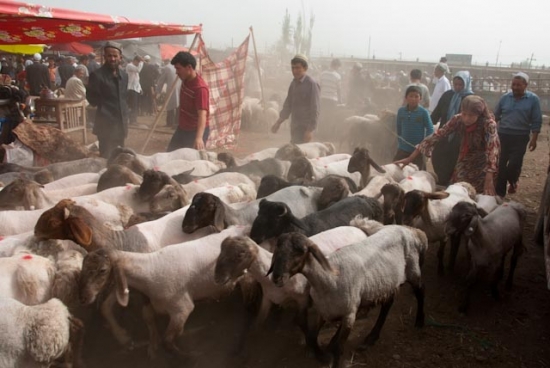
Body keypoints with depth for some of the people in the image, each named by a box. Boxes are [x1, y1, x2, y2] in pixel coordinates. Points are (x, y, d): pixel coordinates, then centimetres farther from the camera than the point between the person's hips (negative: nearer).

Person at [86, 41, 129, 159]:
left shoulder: (123, 75, 9)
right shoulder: (97, 75, -11)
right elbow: (92, 99, -6)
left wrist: (124, 111, 11)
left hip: (121, 123, 7)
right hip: (106, 124, -6)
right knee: (107, 157, -4)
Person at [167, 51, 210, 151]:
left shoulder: (200, 88, -31)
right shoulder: (185, 80, -4)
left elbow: (202, 115, -41)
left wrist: (199, 138, -53)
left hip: (195, 131, -9)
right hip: (182, 129, 9)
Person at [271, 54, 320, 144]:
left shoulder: (311, 84, -13)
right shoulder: (294, 83, 11)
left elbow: (314, 109, -15)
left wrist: (310, 130, -19)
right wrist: (279, 122, 14)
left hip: (305, 127, -8)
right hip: (294, 126, 8)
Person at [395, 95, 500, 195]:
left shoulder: (489, 124, -28)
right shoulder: (457, 120, -19)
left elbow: (492, 149, -39)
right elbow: (436, 136, -21)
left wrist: (489, 180, -53)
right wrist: (410, 159, -26)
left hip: (484, 166, -3)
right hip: (465, 163, 3)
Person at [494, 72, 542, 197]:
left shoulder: (533, 99, -4)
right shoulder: (505, 98, 3)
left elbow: (536, 121, -3)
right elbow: (496, 116, 13)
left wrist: (534, 139, -7)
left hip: (520, 138, -2)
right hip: (503, 136, 3)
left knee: (514, 164, -8)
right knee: (500, 165, 4)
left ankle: (513, 181, 26)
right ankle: (499, 192, 16)